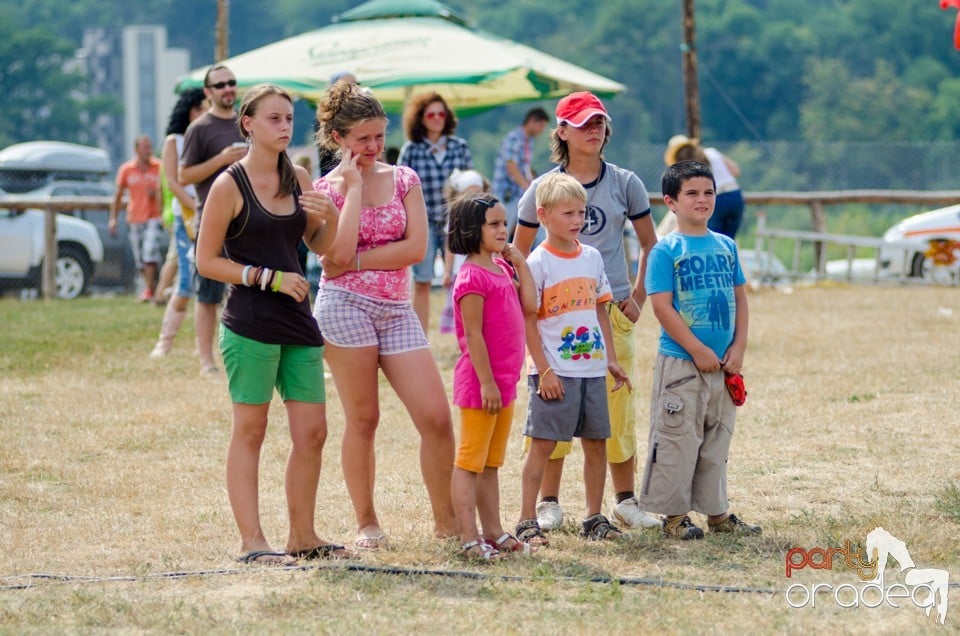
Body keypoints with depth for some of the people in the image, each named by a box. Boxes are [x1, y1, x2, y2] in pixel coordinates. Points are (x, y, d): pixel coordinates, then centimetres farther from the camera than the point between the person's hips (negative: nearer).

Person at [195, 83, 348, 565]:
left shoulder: (298, 179, 10)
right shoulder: (229, 186, -7)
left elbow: (319, 246, 19)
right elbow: (206, 260, -7)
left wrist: (330, 217, -3)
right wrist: (269, 278, -14)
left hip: (297, 324, 6)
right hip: (250, 323, -6)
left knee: (312, 433, 5)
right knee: (250, 431, -1)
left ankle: (303, 535, 17)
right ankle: (251, 541, 2)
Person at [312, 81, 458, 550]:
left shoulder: (403, 180, 10)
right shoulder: (326, 189, 2)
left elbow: (416, 248, -3)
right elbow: (340, 253, -15)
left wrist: (357, 259, -9)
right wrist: (354, 186, -9)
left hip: (396, 309, 3)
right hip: (345, 305, -3)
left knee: (437, 418, -5)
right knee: (363, 420, 0)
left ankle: (446, 521, 5)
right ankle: (366, 523, 11)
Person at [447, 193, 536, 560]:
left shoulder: (501, 268, 13)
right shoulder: (472, 276, -15)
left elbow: (529, 305, 6)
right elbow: (473, 335, -18)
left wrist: (519, 261, 6)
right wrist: (486, 382, -21)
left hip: (504, 381, 9)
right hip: (480, 382, -9)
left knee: (490, 463, 15)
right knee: (470, 462, -4)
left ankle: (493, 532, 21)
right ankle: (469, 539, -4)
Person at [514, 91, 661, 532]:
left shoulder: (624, 184, 5)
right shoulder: (543, 189, 2)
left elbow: (650, 245, 13)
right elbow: (518, 255, 10)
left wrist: (638, 298, 5)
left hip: (613, 310, 1)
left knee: (618, 406, 1)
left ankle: (626, 501, 11)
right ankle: (548, 503, 7)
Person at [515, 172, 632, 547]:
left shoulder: (591, 257, 10)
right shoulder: (538, 263, -8)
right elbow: (529, 320, -10)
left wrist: (611, 359, 12)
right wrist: (544, 370, -15)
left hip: (592, 370, 6)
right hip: (555, 372, -6)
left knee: (596, 442, 9)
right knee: (543, 444, -5)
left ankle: (594, 518, 19)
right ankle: (527, 521, -2)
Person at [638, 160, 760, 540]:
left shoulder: (726, 246, 10)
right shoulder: (666, 251, -8)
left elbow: (739, 298, 13)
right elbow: (662, 306, -13)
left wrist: (738, 347, 1)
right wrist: (698, 350, -15)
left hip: (722, 363, 6)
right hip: (680, 362, -6)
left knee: (717, 440, 13)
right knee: (678, 438, -3)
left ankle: (716, 512, 22)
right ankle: (674, 515, 4)